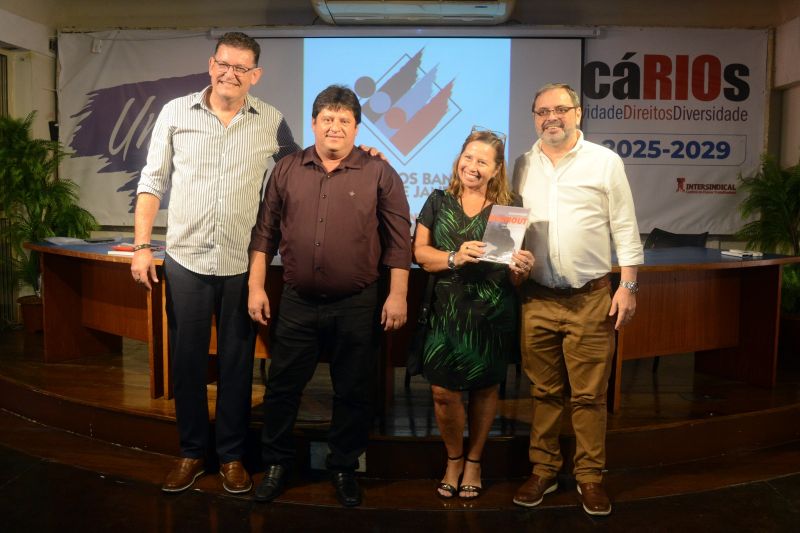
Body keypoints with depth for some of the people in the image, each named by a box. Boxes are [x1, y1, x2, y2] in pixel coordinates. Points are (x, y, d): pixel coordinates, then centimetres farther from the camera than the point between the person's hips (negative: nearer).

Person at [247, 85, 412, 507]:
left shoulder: (379, 174, -2)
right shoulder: (287, 170, 5)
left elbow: (399, 238, -3)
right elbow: (265, 232, 8)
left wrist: (397, 295, -7)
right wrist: (256, 286, 4)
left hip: (357, 306, -1)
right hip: (296, 303, 2)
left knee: (352, 392, 11)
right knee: (281, 388, 10)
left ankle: (344, 468, 30)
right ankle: (276, 463, 30)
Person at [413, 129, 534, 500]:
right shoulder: (439, 202, 5)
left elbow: (516, 276, 2)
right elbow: (420, 252, -1)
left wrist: (521, 268, -20)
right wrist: (454, 258, -17)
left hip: (492, 314, 0)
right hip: (446, 312, 1)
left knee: (484, 388, 11)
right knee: (443, 391, 0)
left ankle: (474, 461, 35)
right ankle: (453, 458, 28)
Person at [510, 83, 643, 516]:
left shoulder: (605, 162, 2)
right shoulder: (522, 166, 10)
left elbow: (625, 229, 1)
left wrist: (628, 286, -4)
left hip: (591, 297, -2)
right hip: (536, 297, 3)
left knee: (589, 395, 3)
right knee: (544, 391, 11)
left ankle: (590, 477, 18)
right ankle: (543, 471, 24)